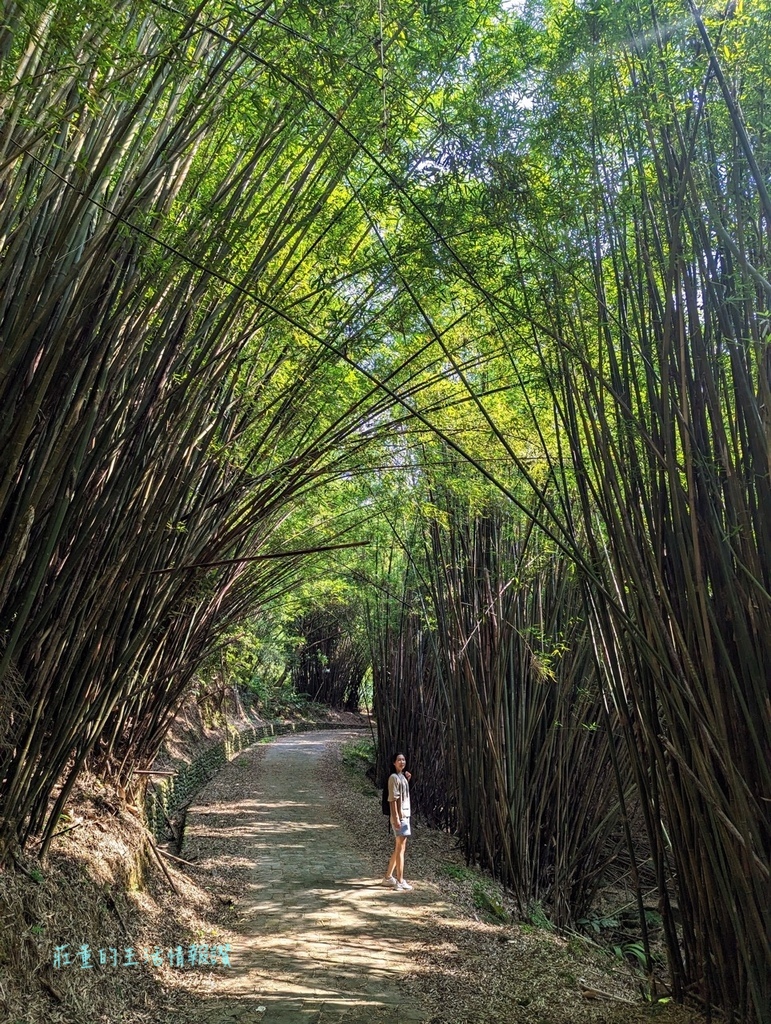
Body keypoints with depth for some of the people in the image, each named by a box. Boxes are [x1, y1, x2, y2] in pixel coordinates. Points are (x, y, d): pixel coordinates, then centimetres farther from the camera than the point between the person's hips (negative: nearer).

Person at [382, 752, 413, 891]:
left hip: (405, 816, 9)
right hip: (399, 816, -9)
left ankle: (388, 877, 23)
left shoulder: (402, 777, 13)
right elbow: (393, 799, -18)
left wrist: (407, 780, 10)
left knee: (398, 848, 15)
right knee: (400, 849, -5)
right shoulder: (394, 777, -14)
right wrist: (396, 818, -23)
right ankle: (400, 881, 0)